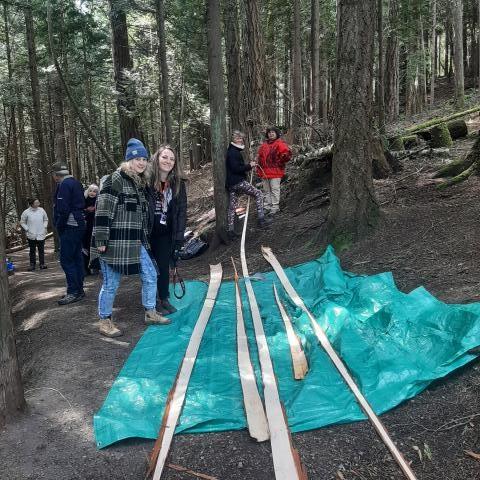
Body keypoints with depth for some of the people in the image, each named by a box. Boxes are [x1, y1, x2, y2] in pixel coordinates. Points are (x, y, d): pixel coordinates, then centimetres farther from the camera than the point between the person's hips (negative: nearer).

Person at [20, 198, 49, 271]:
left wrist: (44, 227, 3)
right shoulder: (26, 212, -4)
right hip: (31, 235, -2)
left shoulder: (42, 210, 2)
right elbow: (22, 222, 5)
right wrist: (27, 229, -4)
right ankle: (32, 264, 11)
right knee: (32, 250, 4)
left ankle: (42, 263, 13)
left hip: (41, 235, 2)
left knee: (41, 250, 4)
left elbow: (46, 219, 16)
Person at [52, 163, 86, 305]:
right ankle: (79, 290, 18)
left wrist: (59, 227, -9)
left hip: (69, 227, -10)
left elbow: (63, 209, -20)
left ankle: (73, 292, -6)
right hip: (79, 224, 10)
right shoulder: (76, 183, 17)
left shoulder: (64, 184, -12)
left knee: (66, 260, -7)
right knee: (76, 258, 12)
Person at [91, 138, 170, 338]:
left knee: (150, 275, 11)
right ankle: (105, 321, 19)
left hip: (136, 242, 8)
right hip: (115, 243, -8)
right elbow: (103, 211, -17)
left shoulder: (140, 183, 14)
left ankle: (150, 313, 27)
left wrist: (143, 239, 23)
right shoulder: (114, 180, -12)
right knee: (111, 284, 2)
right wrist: (101, 241, -19)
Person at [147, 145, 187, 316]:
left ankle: (164, 299, 28)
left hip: (166, 233, 3)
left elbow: (182, 210, 0)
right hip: (147, 232, -3)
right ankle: (153, 301, 22)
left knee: (164, 266, 11)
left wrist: (179, 236, -5)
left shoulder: (178, 183, -1)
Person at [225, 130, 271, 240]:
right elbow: (236, 169, -20)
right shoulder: (233, 153, -13)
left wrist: (248, 166, 10)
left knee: (232, 207, 9)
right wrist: (249, 166, -11)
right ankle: (261, 219, -1)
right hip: (239, 183, -10)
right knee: (258, 194, 3)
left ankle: (230, 231, 10)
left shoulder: (232, 151, 18)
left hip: (231, 184, 10)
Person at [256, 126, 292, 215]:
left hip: (275, 172, -7)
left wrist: (279, 163, -12)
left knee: (275, 190, -4)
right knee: (266, 191, 12)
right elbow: (259, 157, 22)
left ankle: (275, 207, 3)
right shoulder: (264, 145, 16)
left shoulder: (280, 143, -6)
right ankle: (267, 207, 21)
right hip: (264, 172, 7)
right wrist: (259, 169, 15)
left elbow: (287, 154, -17)